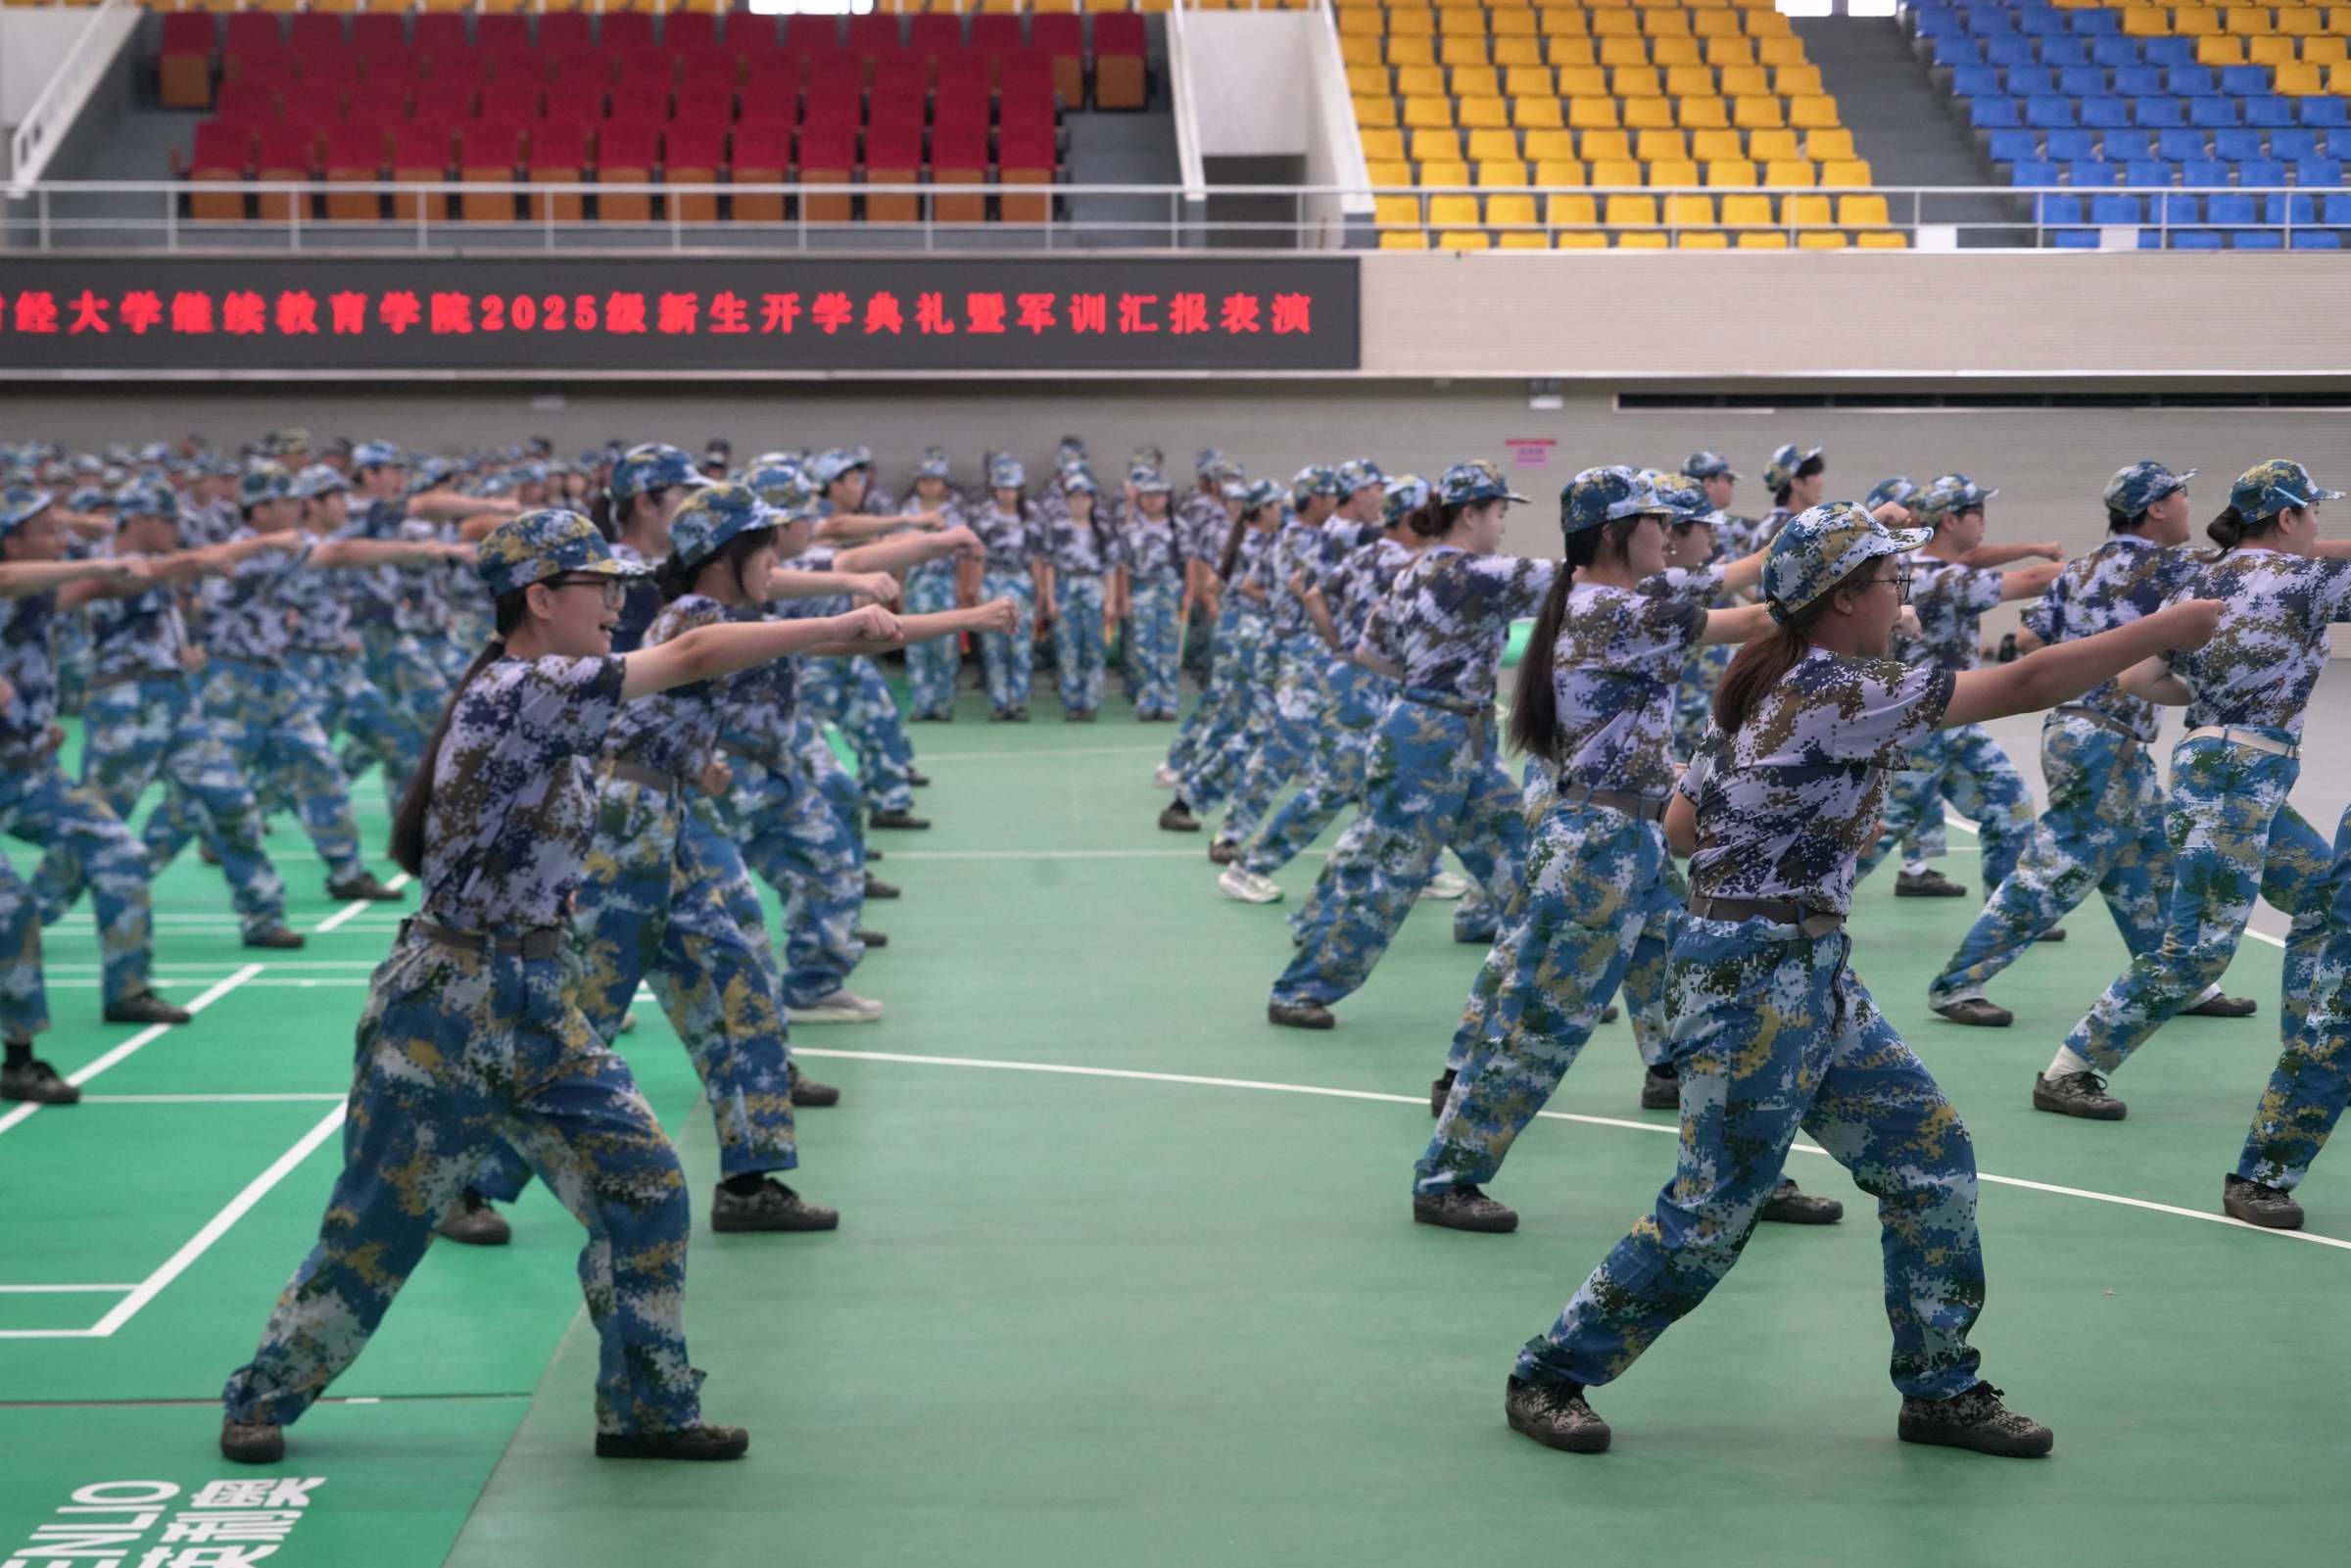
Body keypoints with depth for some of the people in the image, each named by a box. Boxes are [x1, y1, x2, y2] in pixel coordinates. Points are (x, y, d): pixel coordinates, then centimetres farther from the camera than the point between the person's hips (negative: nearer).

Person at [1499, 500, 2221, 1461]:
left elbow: (1681, 826, 14)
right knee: (1712, 1211, -2)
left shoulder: (1765, 693, 10)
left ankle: (1939, 1389, 18)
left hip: (1811, 978, 10)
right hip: (1756, 982, -10)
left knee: (1928, 1157, 9)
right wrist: (2164, 629, -11)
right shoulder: (1842, 696, -17)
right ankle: (1549, 1377, 11)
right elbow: (2024, 686, -18)